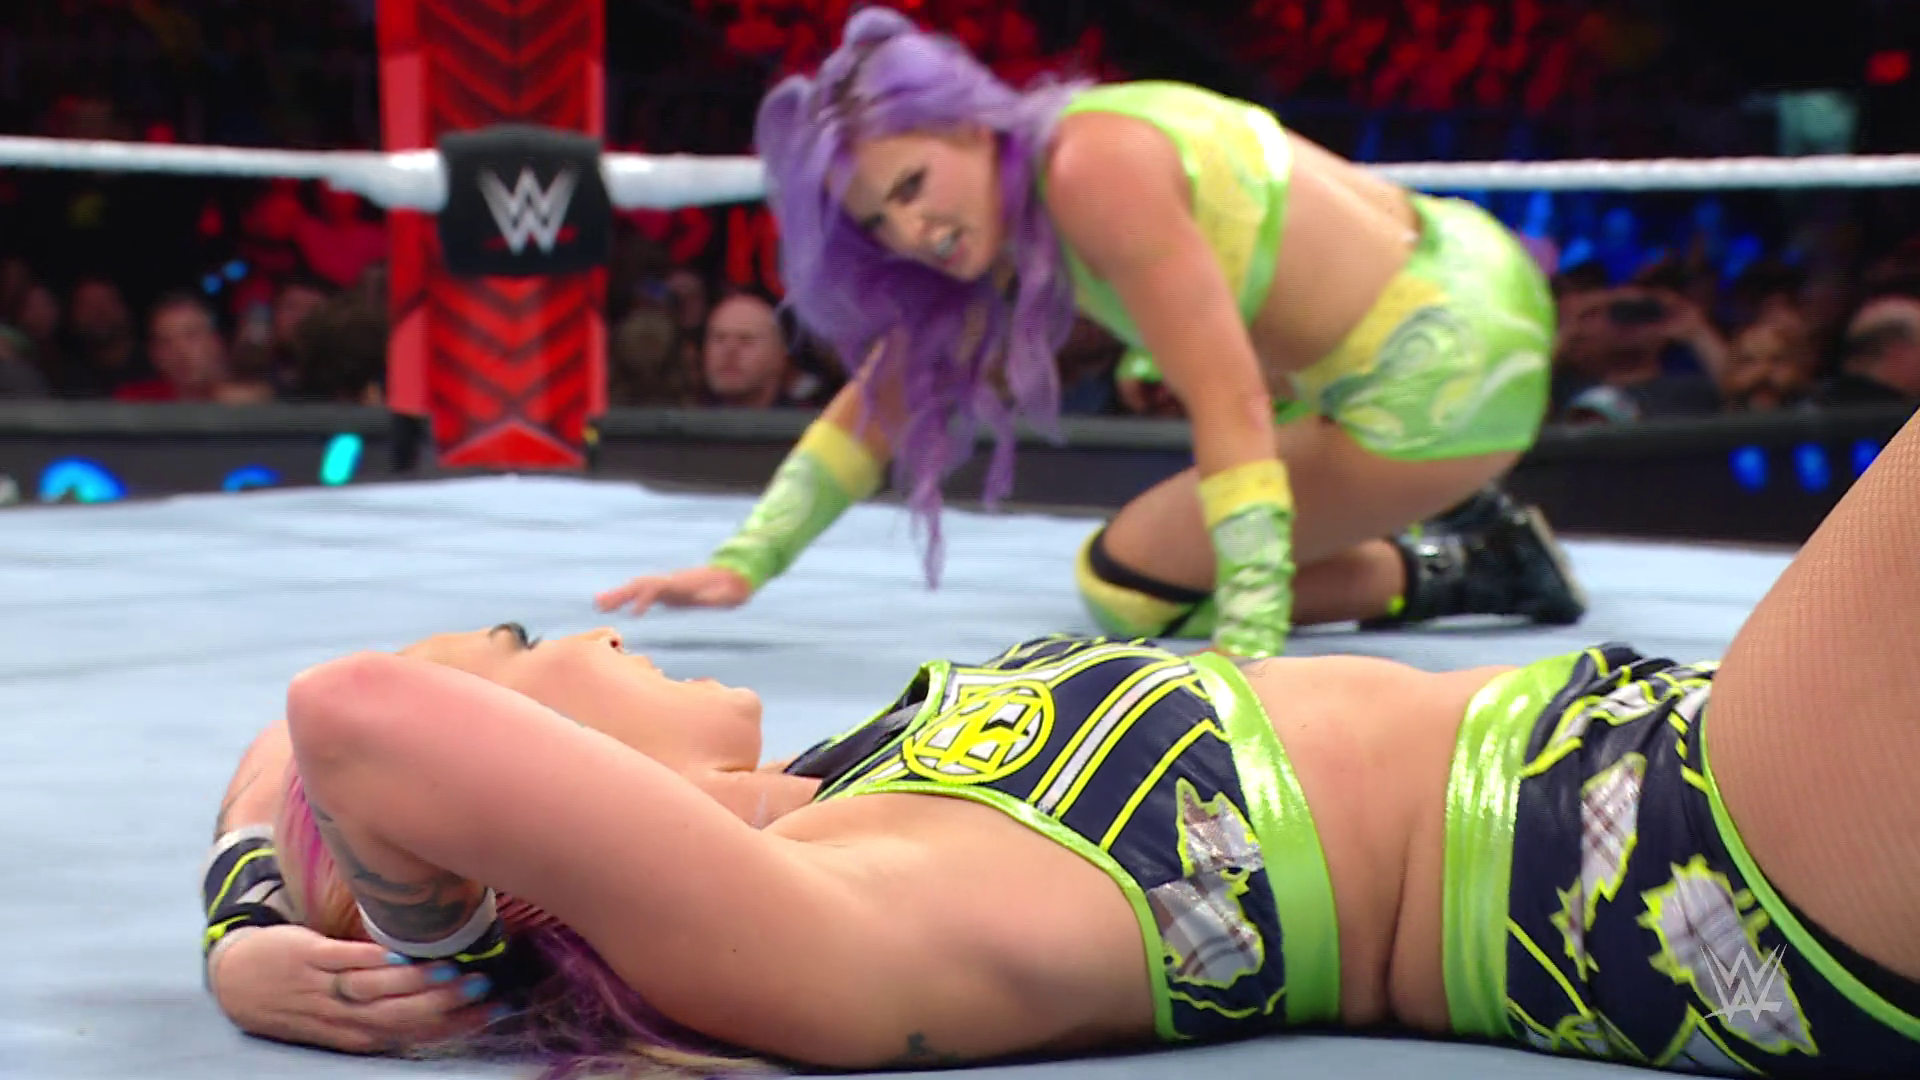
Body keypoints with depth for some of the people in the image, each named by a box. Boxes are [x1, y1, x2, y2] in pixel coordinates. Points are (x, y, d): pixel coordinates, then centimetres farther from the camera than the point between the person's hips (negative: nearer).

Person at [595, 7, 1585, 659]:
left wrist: (1247, 643, -32)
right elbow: (880, 397, 8)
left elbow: (1228, 403, -28)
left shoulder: (1092, 170, -24)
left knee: (1131, 583, -5)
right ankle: (1461, 541, 19)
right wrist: (741, 564, 1)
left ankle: (1455, 573, 0)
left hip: (1449, 362, -9)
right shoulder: (1004, 211, 3)